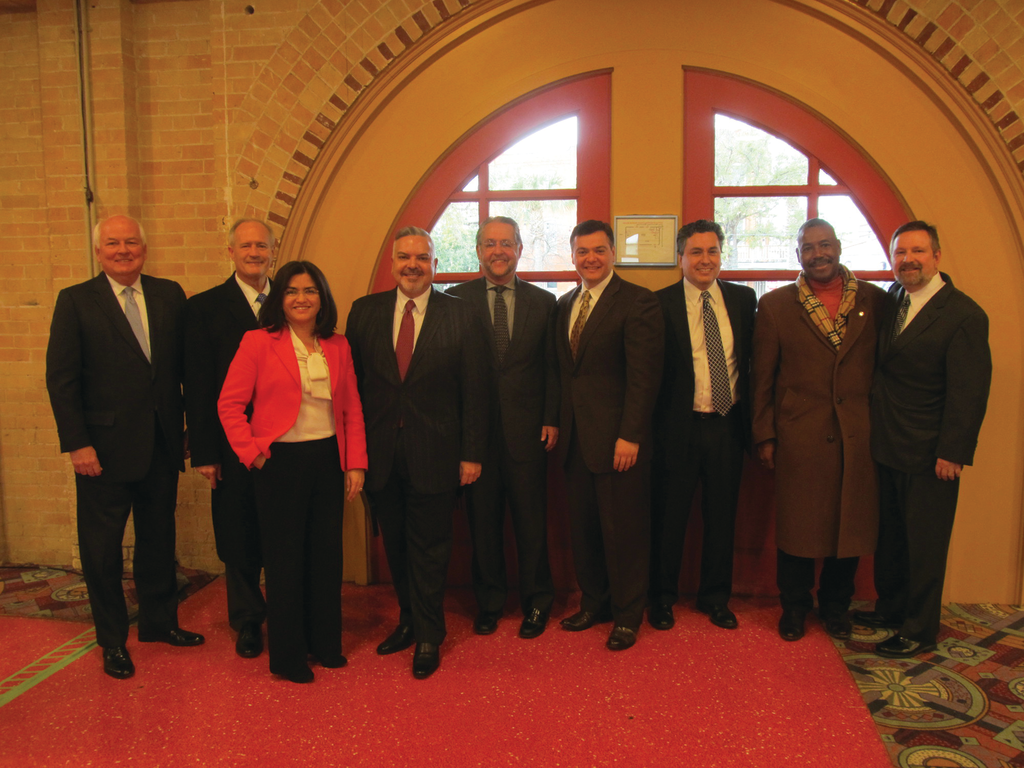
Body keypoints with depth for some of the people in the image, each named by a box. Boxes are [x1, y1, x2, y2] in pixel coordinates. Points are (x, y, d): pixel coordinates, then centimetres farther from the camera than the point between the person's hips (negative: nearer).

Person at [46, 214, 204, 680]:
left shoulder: (170, 295, 5)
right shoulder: (75, 301, -3)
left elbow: (185, 365, 5)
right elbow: (61, 378, -7)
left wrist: (193, 427, -1)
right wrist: (77, 444, -12)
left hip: (162, 444, 3)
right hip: (106, 447, -3)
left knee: (158, 538, 16)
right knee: (102, 549, 8)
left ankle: (159, 621, 34)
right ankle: (112, 641, 25)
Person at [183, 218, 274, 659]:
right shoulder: (205, 307, 1)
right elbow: (197, 385, -3)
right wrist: (203, 452, -7)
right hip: (235, 448, -1)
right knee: (239, 540, 10)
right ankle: (247, 622, 28)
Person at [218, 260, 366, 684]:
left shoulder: (337, 346, 8)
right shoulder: (258, 342, -4)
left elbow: (352, 409, 8)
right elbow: (229, 404, -4)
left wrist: (355, 463, 3)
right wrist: (252, 452, -11)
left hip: (328, 460, 4)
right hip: (280, 462, -4)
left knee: (327, 553, 12)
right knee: (285, 557, 6)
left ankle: (325, 642, 30)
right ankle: (287, 654, 21)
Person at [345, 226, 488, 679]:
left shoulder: (460, 315, -2)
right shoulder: (364, 311, 4)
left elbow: (474, 391, -3)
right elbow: (351, 383, 5)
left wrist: (472, 453, -6)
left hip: (434, 454, -3)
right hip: (380, 453, 3)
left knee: (429, 550, 7)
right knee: (396, 546, 15)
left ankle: (428, 637, 24)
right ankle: (409, 620, 35)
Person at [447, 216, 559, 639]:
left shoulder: (543, 301, 7)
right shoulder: (456, 299, 3)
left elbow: (551, 367, 7)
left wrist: (551, 419, -2)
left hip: (526, 429, 1)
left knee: (530, 520, 7)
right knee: (482, 520, 10)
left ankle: (536, 602, 25)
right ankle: (489, 600, 27)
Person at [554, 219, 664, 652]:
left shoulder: (637, 303, -7)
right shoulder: (565, 304, 14)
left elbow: (644, 377, -13)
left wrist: (630, 436, -18)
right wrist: (558, 423, 9)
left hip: (618, 440, -6)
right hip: (575, 438, 6)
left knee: (623, 530, 4)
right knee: (582, 527, 13)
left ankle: (627, 616, 20)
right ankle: (594, 603, 30)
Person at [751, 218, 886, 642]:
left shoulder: (874, 300, 6)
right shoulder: (775, 304, 2)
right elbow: (761, 377, 3)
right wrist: (765, 436, 0)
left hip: (860, 437, 2)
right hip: (799, 438, -1)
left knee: (851, 524, 10)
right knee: (797, 526, 7)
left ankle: (835, 604, 32)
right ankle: (794, 606, 27)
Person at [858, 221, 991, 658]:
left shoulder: (963, 315, -15)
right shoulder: (893, 299, 7)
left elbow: (969, 392, -16)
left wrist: (952, 454, -17)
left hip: (929, 456, -7)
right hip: (888, 448, 7)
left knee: (924, 544, 6)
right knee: (890, 536, 19)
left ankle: (920, 630, 21)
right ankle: (891, 607, 37)